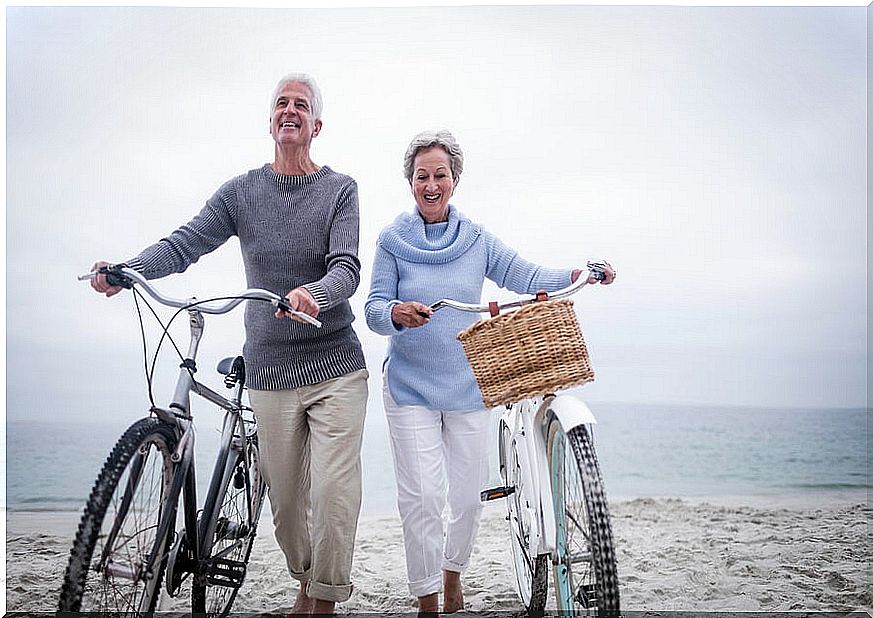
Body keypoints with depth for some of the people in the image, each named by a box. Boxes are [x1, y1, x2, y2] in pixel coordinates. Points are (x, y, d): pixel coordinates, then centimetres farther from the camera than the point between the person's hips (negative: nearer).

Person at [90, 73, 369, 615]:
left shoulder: (339, 189, 0)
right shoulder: (241, 192, 6)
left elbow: (347, 268, -13)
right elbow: (184, 243, -4)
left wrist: (312, 294, -35)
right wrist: (125, 272, -23)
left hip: (336, 368, -2)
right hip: (269, 370, 2)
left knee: (333, 492, -8)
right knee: (285, 495, 10)